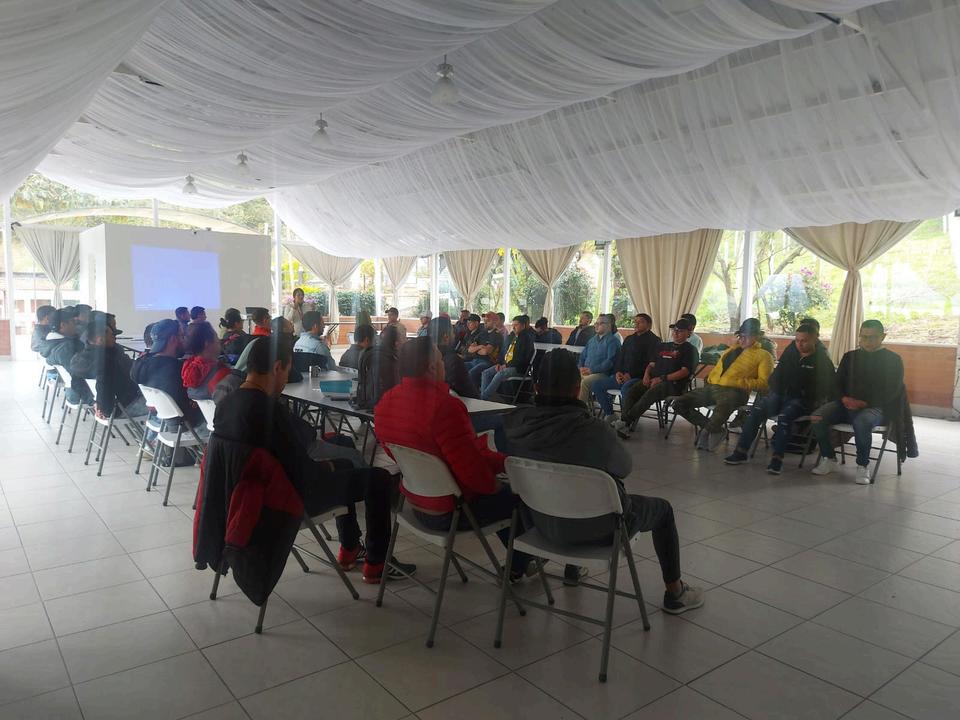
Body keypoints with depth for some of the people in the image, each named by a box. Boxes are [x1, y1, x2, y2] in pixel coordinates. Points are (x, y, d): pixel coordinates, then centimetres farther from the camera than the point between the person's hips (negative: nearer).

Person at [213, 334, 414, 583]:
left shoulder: (225, 404, -5)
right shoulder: (270, 409, -31)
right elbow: (303, 472, -25)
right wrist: (325, 467, -5)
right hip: (292, 498, -9)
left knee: (343, 465, 28)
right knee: (379, 478, 3)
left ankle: (349, 550, 35)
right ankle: (375, 564, 14)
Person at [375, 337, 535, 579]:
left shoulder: (385, 404, -3)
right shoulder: (443, 406, -30)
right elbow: (472, 470, -28)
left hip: (415, 501, 9)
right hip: (449, 512, -8)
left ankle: (517, 561, 40)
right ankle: (519, 565, 35)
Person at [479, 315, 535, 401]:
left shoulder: (526, 338, -8)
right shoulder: (512, 336, 18)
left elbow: (522, 359, -16)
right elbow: (505, 352, 24)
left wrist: (506, 365, -15)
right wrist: (500, 364, 6)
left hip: (518, 368, -9)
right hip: (506, 364, 9)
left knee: (499, 375, -32)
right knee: (486, 373, -7)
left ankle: (483, 398, -27)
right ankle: (484, 398, -15)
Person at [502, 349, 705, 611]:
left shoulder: (514, 424, -17)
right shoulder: (595, 430, -28)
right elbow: (625, 467, -9)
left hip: (543, 523, 5)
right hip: (598, 528, -4)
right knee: (662, 509, 22)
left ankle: (572, 566, 50)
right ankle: (674, 594, 34)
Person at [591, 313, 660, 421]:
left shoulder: (653, 340, 0)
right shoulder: (629, 339, 23)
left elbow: (651, 363, -11)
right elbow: (619, 357, 23)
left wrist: (631, 374, -16)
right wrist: (618, 372, 1)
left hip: (639, 378, -7)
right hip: (622, 376, 7)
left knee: (625, 388, -39)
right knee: (596, 385, -8)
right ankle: (609, 414, 2)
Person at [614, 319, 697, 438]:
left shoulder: (689, 350, 7)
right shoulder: (662, 346, 27)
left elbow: (685, 371, -6)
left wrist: (662, 378, -14)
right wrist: (647, 375, 2)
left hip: (673, 383, -6)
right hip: (653, 380, 6)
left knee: (651, 393, -37)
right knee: (630, 391, -23)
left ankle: (625, 421, -38)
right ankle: (624, 426, -35)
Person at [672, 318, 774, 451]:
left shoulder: (763, 355, 8)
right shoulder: (730, 350, 29)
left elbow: (764, 383, -3)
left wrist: (739, 382, -13)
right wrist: (710, 380, 12)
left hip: (734, 391, -7)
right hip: (711, 387, 7)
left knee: (722, 407, -43)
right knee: (679, 403, -9)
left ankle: (707, 430, -12)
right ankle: (713, 429, -1)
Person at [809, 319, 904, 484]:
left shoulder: (893, 360, 6)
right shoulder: (849, 356, 19)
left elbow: (891, 392, -3)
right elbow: (837, 383, 16)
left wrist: (865, 402, -16)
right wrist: (844, 398, -7)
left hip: (875, 407, -4)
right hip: (847, 404, 4)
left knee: (862, 422, -40)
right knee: (817, 417, -24)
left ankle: (863, 465, -18)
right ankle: (828, 458, -5)